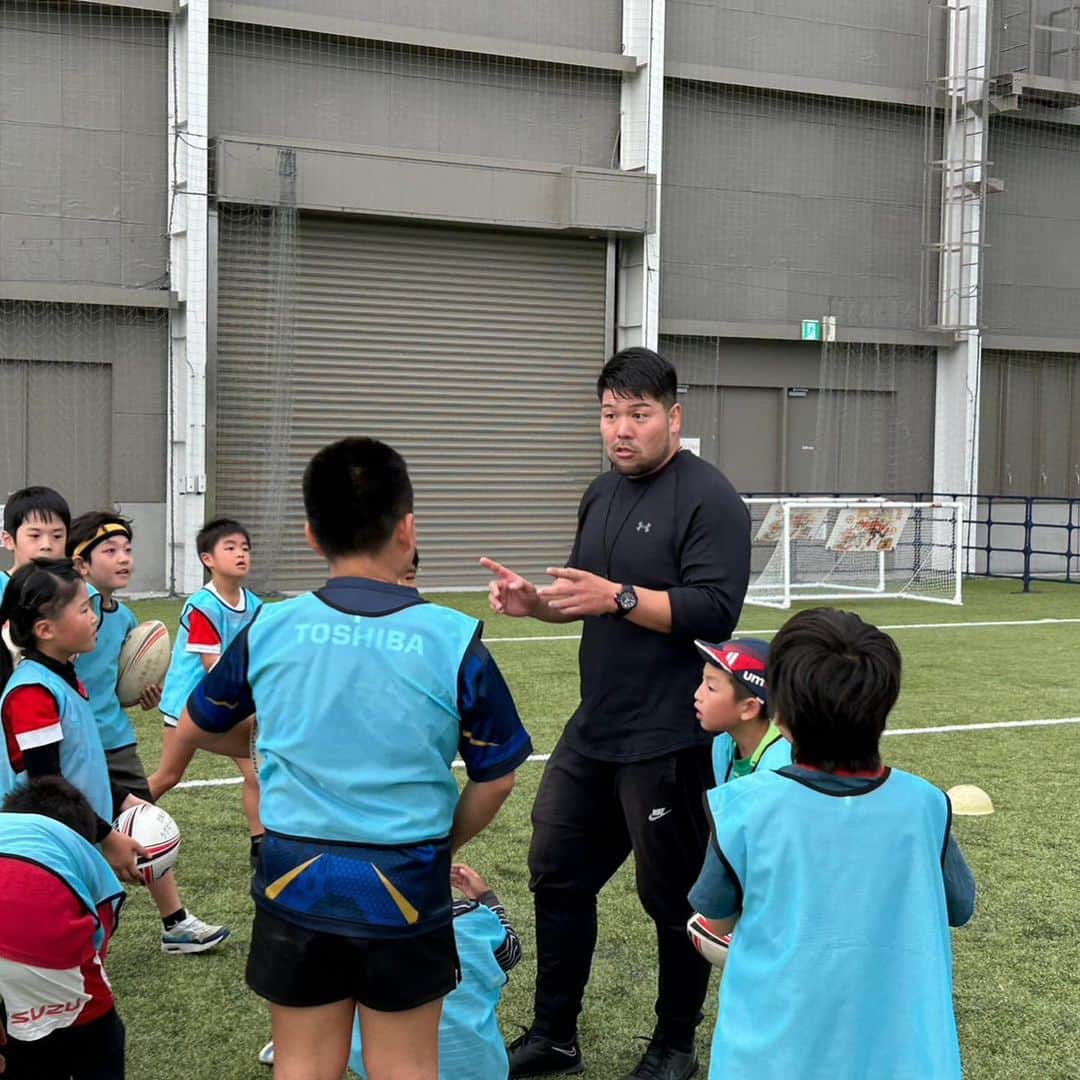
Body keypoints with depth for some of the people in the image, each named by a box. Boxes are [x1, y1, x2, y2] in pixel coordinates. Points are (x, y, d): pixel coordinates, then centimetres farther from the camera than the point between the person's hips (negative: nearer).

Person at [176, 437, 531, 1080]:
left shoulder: (268, 630, -5)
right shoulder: (455, 640, -11)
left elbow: (194, 730, 12)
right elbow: (495, 780, -3)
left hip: (295, 880, 2)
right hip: (404, 884, -2)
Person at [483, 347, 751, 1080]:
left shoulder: (710, 500, -14)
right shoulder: (602, 495, 12)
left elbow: (715, 611, -23)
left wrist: (618, 596, -29)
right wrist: (535, 601, 0)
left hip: (668, 739, -8)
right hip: (595, 730, 9)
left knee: (672, 895, 6)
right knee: (558, 873, 15)